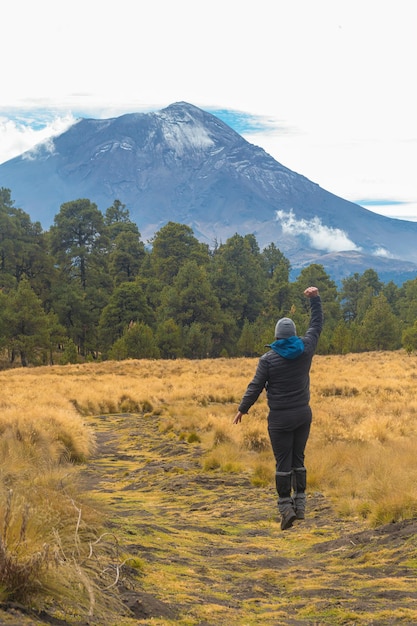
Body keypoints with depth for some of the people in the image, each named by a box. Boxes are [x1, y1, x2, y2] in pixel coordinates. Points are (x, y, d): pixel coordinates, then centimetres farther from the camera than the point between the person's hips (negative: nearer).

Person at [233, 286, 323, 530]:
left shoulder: (268, 359, -10)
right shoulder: (305, 349, -2)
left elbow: (255, 387, -7)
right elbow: (317, 325, 12)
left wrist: (242, 410, 4)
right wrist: (315, 298, 19)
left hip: (280, 418, -4)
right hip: (303, 414, 4)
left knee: (283, 463, 1)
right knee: (298, 459, 13)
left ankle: (286, 507, -3)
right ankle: (300, 505, 16)